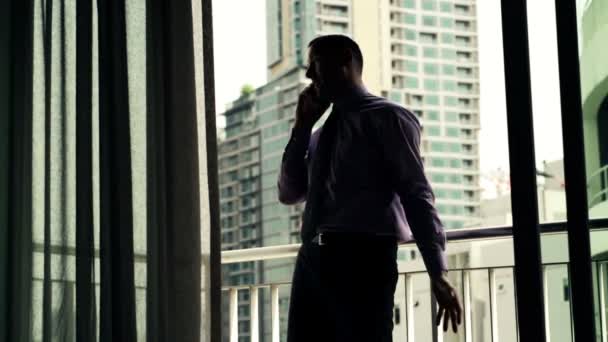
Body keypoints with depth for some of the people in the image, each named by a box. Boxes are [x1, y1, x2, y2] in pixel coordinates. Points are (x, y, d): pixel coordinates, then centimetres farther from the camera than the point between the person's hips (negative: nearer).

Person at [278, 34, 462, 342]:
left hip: (362, 257, -7)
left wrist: (438, 273, -13)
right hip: (314, 258, 7)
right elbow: (289, 193, 21)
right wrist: (302, 126, 13)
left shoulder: (386, 118, 2)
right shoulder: (321, 134, 23)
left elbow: (416, 195, -5)